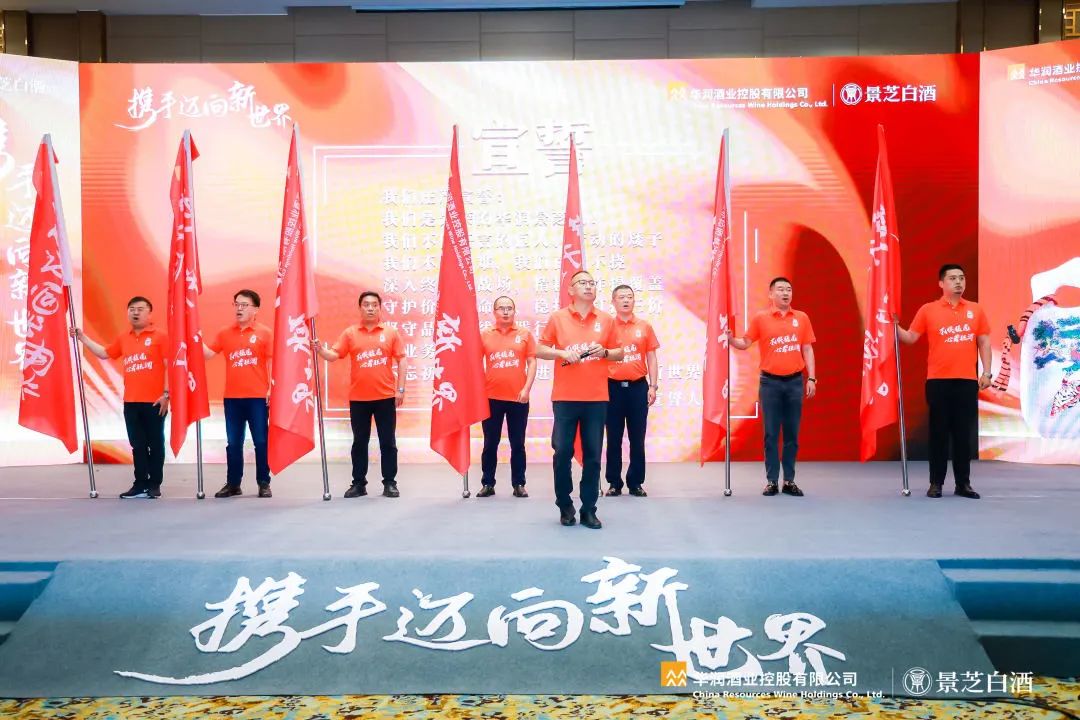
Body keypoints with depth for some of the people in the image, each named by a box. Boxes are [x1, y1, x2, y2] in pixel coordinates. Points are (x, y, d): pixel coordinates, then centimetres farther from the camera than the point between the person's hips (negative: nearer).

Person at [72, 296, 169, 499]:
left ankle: (155, 485, 10)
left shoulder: (160, 336, -5)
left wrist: (166, 394, -13)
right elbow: (104, 353, 24)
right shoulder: (123, 339, 12)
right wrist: (82, 338, 17)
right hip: (131, 402, 5)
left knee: (155, 444, 3)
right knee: (137, 445, 9)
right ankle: (140, 484, 16)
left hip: (155, 401, -5)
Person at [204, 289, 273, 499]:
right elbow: (207, 353, 6)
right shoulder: (225, 333, 10)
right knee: (233, 443, 9)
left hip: (258, 397, -3)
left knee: (261, 441, 2)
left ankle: (264, 483, 10)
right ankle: (233, 483, 17)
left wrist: (272, 389, -11)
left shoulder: (265, 333, 0)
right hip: (232, 397, 3)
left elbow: (272, 363, -3)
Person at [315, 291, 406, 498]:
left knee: (388, 442, 5)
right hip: (358, 398, 1)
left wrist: (400, 389, -2)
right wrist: (320, 349, -21)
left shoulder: (390, 332, 3)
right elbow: (334, 355, 0)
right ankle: (358, 483, 17)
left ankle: (390, 483, 13)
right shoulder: (350, 333, 5)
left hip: (385, 397, -1)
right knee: (359, 442, 9)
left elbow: (401, 360, 3)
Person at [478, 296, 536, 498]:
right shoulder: (485, 335, 5)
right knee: (490, 443, 7)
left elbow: (532, 362, 2)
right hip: (491, 397, 1)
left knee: (517, 443, 7)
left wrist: (526, 388, -7)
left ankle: (519, 484, 15)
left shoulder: (525, 335, 4)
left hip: (518, 397, 0)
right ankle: (488, 484, 15)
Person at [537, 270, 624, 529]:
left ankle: (589, 510, 11)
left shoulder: (606, 319, 8)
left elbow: (619, 354, 14)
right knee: (562, 451, -1)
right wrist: (561, 353, -12)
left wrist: (604, 352, -7)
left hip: (597, 398, 1)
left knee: (593, 454, 2)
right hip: (565, 397, -1)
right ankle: (565, 507, 15)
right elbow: (540, 350, 6)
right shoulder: (557, 317, 4)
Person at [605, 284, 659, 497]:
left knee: (637, 438, 5)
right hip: (613, 387, -1)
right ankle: (614, 482, 13)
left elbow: (651, 358, 7)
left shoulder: (645, 327, 5)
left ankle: (636, 482, 14)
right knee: (614, 438, 4)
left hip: (638, 386, 1)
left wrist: (653, 386, 1)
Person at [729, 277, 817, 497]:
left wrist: (811, 378, 3)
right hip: (770, 382, -2)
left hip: (795, 381, 2)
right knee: (771, 434, 2)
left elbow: (807, 349, 9)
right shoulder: (760, 318, 1)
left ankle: (789, 481, 13)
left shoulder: (801, 318, 7)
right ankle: (771, 481, 8)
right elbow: (745, 343, 4)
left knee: (792, 433, 6)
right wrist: (731, 338, -17)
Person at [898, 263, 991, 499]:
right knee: (939, 432, 2)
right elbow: (910, 338, 4)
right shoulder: (928, 310, 2)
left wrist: (986, 372, 3)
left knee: (965, 433, 5)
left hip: (967, 381, 2)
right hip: (938, 381, -2)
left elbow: (984, 342, 10)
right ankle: (936, 483, 9)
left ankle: (963, 483, 14)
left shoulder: (976, 311, 9)